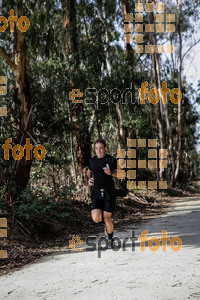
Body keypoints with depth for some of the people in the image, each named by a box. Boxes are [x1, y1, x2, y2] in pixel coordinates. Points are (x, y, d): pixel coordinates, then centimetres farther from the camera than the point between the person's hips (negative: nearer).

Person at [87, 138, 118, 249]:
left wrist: (110, 173, -18)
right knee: (96, 218, -14)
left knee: (106, 218, -5)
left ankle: (110, 239, 23)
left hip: (109, 192, -2)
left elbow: (117, 173, 4)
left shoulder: (111, 160, -4)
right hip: (97, 192, 2)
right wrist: (89, 179, 4)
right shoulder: (92, 161, 6)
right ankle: (106, 224, 23)